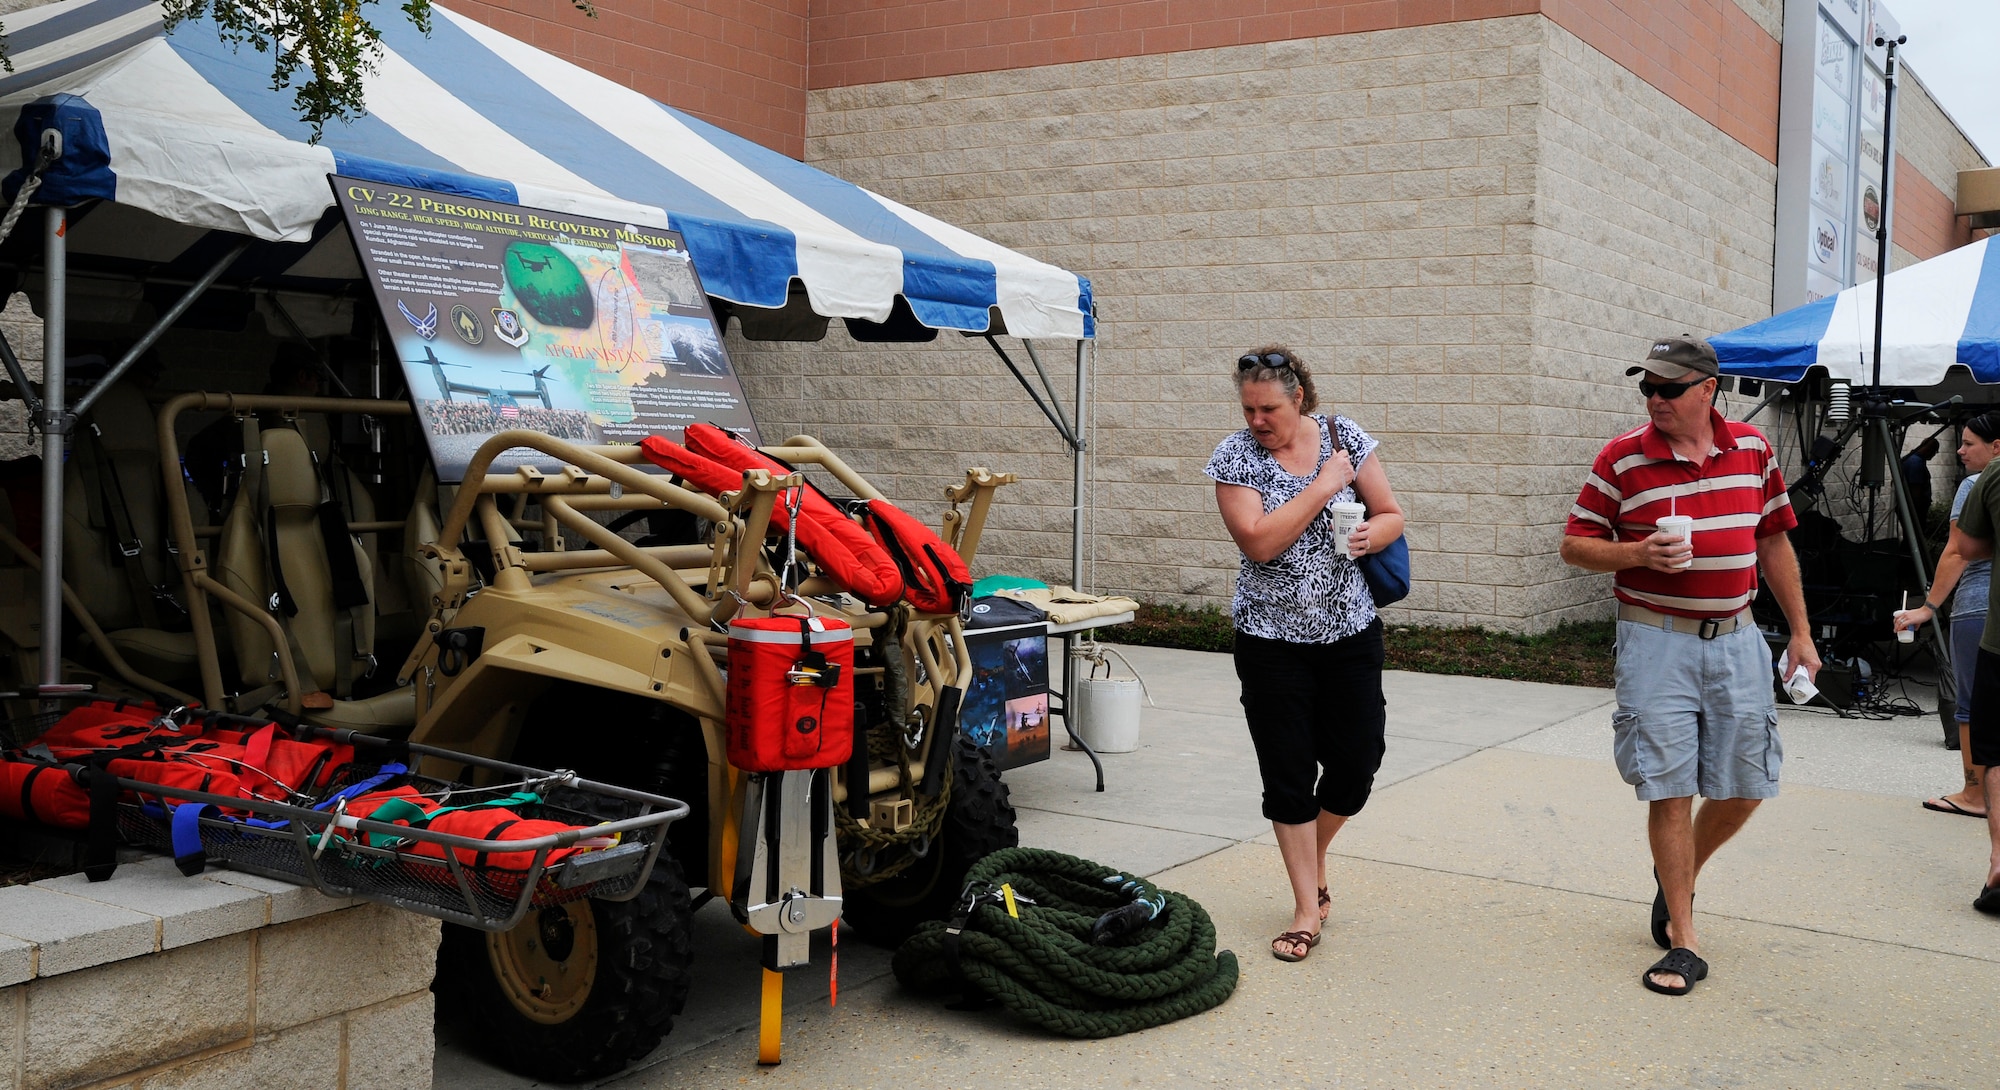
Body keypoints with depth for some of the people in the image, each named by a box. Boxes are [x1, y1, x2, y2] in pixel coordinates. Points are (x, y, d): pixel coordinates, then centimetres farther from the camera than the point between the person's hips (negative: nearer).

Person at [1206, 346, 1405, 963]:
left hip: (1350, 633, 2)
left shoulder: (1346, 438, 0)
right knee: (1289, 777, 2)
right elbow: (1259, 541, -20)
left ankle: (1314, 858, 36)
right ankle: (1308, 908, 16)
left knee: (1356, 765, 6)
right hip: (1273, 640, -2)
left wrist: (1372, 533, -16)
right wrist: (1324, 486, -18)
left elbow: (1391, 514, 7)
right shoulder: (1236, 458, -7)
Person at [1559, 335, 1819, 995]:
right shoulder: (1623, 458, -6)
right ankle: (1683, 940, 8)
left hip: (1736, 639, 4)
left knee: (1745, 786, 8)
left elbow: (1774, 543, 13)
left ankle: (1679, 877, 35)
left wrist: (1800, 632, 12)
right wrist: (1638, 555, -20)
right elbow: (1575, 544, -1)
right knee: (1671, 790, -2)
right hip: (1658, 642, -3)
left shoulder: (1753, 450, 5)